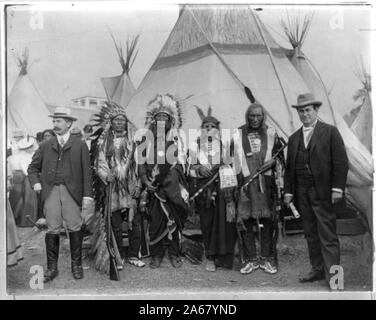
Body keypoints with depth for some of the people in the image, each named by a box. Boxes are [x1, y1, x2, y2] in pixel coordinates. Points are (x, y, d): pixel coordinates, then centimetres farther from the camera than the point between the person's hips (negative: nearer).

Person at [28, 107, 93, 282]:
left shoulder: (80, 145, 5)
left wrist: (87, 194, -3)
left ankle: (76, 265, 14)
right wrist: (35, 182, 3)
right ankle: (52, 268, 12)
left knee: (74, 228, -2)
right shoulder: (46, 146, 12)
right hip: (50, 191, 2)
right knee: (52, 229, 2)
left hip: (71, 191, -2)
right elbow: (33, 167, 21)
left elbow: (86, 171, 3)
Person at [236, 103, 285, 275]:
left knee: (267, 219, 2)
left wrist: (273, 161, -2)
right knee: (245, 219, -3)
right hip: (245, 181, -1)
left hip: (266, 181, 1)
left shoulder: (271, 133, 9)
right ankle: (251, 259, 10)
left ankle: (267, 258, 16)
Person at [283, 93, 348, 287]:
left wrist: (337, 188, -12)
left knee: (327, 236, -4)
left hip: (322, 193, -5)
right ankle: (317, 271, 20)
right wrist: (288, 192, 8)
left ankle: (333, 275, 2)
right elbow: (289, 168, 14)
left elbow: (341, 162, -5)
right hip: (302, 194, 5)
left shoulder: (330, 132, 0)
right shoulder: (293, 138, 14)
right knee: (311, 235, 10)